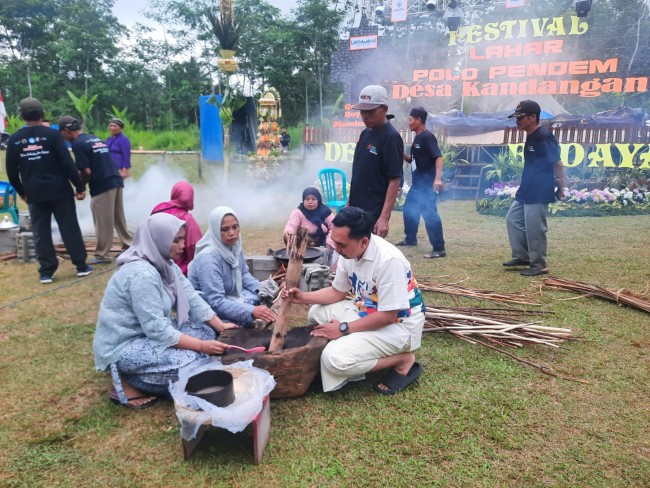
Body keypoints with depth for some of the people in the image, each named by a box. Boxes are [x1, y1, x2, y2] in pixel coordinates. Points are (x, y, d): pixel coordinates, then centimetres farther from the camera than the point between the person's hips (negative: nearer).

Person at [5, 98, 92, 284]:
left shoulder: (14, 140, 4)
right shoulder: (52, 134, -6)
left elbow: (11, 171, 7)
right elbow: (67, 163, -12)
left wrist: (22, 192, 20)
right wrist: (80, 186, -6)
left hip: (34, 194, 2)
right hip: (59, 190, -2)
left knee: (41, 233, 9)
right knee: (70, 228, 6)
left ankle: (46, 272, 9)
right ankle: (81, 266, 9)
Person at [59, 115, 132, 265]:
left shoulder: (78, 144, -8)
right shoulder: (95, 138, 18)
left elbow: (87, 171, -14)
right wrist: (83, 180, 20)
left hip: (102, 186, -8)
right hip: (116, 181, 8)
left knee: (103, 223, 0)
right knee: (119, 218, 17)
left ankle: (103, 255, 8)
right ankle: (129, 246, 24)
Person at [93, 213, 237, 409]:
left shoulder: (165, 264, 0)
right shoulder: (142, 274, -28)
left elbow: (192, 299, 0)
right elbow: (157, 330, -29)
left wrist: (220, 326, -8)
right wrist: (201, 346, -27)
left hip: (149, 331, 10)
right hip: (122, 347, -10)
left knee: (207, 331, 1)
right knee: (191, 362, -23)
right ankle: (128, 384, -3)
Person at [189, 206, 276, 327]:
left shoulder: (235, 246, -5)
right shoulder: (208, 259, -28)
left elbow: (244, 274, 10)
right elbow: (216, 303, -32)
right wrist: (252, 311, -40)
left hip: (233, 296, 8)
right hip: (212, 310, -8)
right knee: (252, 316, -27)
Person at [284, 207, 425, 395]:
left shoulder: (389, 260, -30)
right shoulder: (349, 251, -5)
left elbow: (387, 316, -27)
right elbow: (337, 292, 9)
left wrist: (343, 329, -21)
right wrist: (303, 297, -5)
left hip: (398, 325, -8)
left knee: (335, 359, -23)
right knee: (317, 313, 4)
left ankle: (403, 360, -5)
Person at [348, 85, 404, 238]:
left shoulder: (391, 137, -16)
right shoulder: (365, 133, 9)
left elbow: (395, 180, -19)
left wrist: (384, 217, -24)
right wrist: (350, 201, 16)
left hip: (374, 211, -8)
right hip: (356, 208, 8)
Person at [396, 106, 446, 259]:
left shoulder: (427, 137, -15)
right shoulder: (417, 138, 14)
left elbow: (438, 157, -25)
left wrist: (438, 178, -36)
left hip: (427, 184, -10)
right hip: (417, 183, 10)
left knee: (430, 214, -13)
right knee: (409, 209, 20)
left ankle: (439, 249, -9)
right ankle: (410, 239, 36)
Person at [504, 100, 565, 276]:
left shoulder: (544, 137, -17)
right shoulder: (530, 137, 11)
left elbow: (557, 163, -17)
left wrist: (560, 188, -13)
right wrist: (526, 187, 19)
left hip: (539, 193, -10)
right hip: (526, 191, 10)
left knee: (534, 229, -4)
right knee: (513, 219, 16)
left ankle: (539, 265, 10)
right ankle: (522, 256, 26)